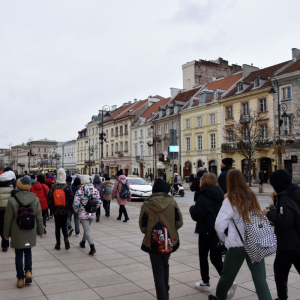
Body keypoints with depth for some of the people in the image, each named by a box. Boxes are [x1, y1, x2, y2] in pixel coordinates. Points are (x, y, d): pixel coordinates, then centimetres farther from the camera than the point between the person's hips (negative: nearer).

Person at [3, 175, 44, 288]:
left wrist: (7, 234, 6)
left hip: (17, 234, -2)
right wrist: (40, 231, 12)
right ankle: (28, 271, 8)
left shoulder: (12, 200, -14)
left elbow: (8, 220, -7)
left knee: (19, 256, 9)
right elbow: (39, 218, 1)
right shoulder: (36, 200, -6)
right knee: (28, 252, 21)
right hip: (31, 233, 2)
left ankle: (20, 278, 17)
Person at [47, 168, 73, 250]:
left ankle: (58, 244, 15)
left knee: (57, 227, 11)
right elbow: (71, 198, -8)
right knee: (64, 225, 16)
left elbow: (49, 199, -4)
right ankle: (66, 238, -9)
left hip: (56, 210, 0)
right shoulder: (67, 187, -9)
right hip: (65, 210, 0)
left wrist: (53, 207, 9)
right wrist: (68, 206, 7)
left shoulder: (53, 187, -7)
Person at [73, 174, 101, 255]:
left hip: (83, 213, -4)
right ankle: (83, 242, 41)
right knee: (87, 228, 24)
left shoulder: (79, 191, -10)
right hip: (92, 214, 4)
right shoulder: (95, 190, 0)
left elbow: (75, 204, -14)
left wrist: (77, 211, 4)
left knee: (87, 230, -4)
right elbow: (99, 202, 1)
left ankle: (92, 247, -16)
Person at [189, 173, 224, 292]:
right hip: (219, 231, 6)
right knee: (216, 258, 14)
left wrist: (193, 207, 0)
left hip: (206, 231, -6)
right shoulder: (219, 195, 3)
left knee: (203, 256, 13)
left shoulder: (203, 197, -18)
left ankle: (205, 283, 23)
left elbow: (197, 216, -18)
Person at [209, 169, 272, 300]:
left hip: (237, 244, -3)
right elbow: (260, 216, 9)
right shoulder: (252, 196, 1)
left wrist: (223, 237, 3)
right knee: (260, 278, 7)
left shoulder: (231, 200, -11)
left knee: (228, 274, 17)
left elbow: (219, 224, -14)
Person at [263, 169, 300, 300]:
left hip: (289, 243, -9)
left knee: (280, 270, 7)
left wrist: (269, 213, -14)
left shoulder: (285, 197, -20)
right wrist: (277, 199, 5)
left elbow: (284, 220, -28)